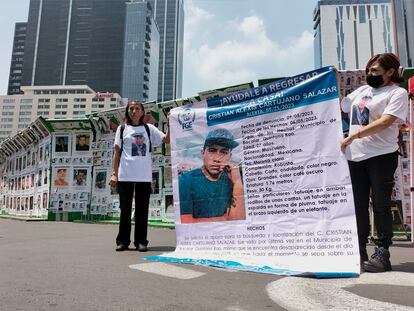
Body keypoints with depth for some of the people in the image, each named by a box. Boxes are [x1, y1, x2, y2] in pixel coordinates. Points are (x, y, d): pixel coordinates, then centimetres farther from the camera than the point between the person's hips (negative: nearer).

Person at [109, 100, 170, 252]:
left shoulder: (149, 128, 11)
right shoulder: (122, 129, 11)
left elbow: (167, 139, 1)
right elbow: (117, 152, 8)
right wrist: (114, 174, 1)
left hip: (144, 176, 0)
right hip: (125, 175, 0)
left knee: (142, 209, 3)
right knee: (125, 208, 5)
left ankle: (141, 241, 11)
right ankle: (123, 241, 15)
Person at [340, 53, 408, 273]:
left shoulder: (397, 93, -2)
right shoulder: (362, 91, 18)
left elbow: (384, 122, -16)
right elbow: (339, 106, 29)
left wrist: (353, 136, -21)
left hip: (381, 155, -6)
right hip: (355, 156, 6)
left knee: (380, 205, -2)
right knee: (358, 206, 7)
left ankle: (381, 254, 6)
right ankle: (359, 253, 15)